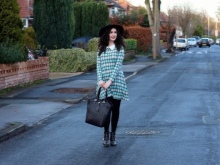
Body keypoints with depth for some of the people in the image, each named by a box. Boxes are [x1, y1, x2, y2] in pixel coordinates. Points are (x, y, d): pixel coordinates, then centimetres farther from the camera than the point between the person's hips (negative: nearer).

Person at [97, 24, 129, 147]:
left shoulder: (120, 48, 2)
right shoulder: (101, 49, 8)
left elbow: (118, 65, -7)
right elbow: (98, 66, 4)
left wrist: (110, 80, -17)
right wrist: (100, 80, -12)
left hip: (116, 82, -1)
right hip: (103, 84, 1)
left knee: (115, 109, 4)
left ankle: (113, 135, 13)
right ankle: (106, 134, 10)